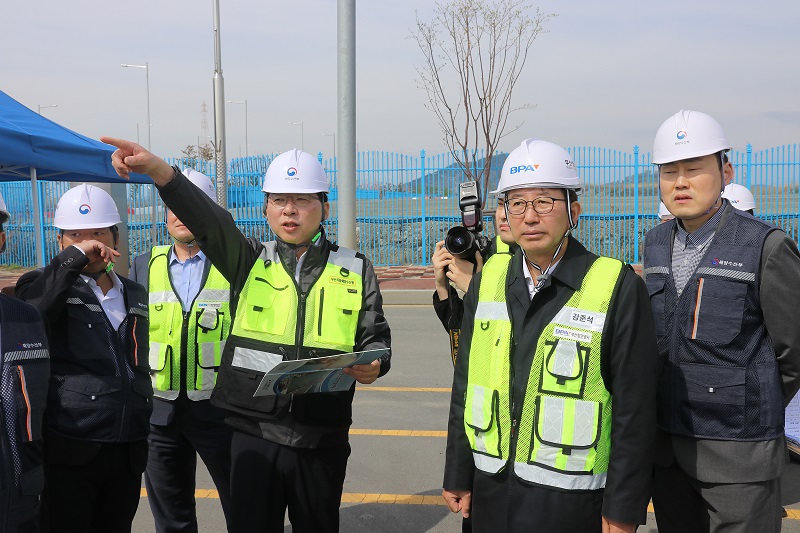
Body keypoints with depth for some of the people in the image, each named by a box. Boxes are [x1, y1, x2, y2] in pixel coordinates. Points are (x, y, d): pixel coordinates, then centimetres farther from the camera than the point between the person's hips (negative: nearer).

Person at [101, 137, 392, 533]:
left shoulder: (355, 270, 4)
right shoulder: (250, 261, 3)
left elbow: (375, 337, 10)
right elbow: (209, 221, -15)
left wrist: (374, 365, -15)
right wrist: (159, 171, -32)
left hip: (322, 437, 1)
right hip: (254, 430, 0)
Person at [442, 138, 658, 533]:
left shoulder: (619, 288, -11)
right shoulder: (488, 279, 3)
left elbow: (634, 410, -10)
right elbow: (465, 385, 9)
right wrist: (458, 475, 10)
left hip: (569, 499, -4)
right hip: (491, 491, 4)